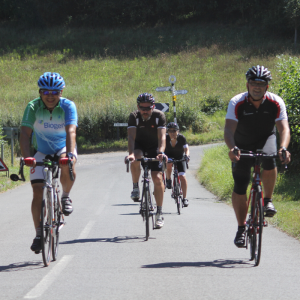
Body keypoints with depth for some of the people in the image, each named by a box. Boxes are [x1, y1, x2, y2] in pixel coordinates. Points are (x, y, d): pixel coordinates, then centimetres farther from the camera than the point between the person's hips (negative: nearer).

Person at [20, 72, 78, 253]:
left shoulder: (68, 106, -21)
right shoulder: (33, 107, -19)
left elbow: (71, 132, -35)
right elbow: (25, 133, -28)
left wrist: (70, 154, -52)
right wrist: (27, 157, -44)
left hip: (63, 148, -1)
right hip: (41, 151, 1)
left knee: (67, 167, -35)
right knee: (38, 191, -11)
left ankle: (66, 197, -6)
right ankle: (39, 234, -1)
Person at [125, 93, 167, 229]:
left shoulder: (159, 116, -20)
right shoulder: (134, 116, -19)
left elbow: (162, 137, -30)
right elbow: (131, 136, -30)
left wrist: (161, 152, -49)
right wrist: (130, 153, -48)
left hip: (154, 148, 0)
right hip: (139, 146, 0)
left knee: (157, 178, -14)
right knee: (135, 159, -36)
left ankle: (159, 213, -4)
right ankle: (135, 187, -14)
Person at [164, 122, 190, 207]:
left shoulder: (182, 138, -25)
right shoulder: (166, 138, -25)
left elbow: (186, 149, -23)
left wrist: (186, 155, -44)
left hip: (180, 157, 0)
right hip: (169, 155, 0)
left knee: (182, 176, -14)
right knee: (169, 164, -36)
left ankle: (184, 198, -5)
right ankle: (168, 180, -6)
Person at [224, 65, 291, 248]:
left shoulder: (276, 103, -21)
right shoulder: (237, 103, -23)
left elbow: (284, 128, -30)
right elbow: (229, 130, -32)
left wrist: (283, 148, -51)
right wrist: (232, 148, -53)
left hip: (265, 141, 0)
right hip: (243, 146, 0)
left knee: (269, 162, -35)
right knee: (239, 187, -6)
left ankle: (268, 200, -12)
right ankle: (241, 228, 10)